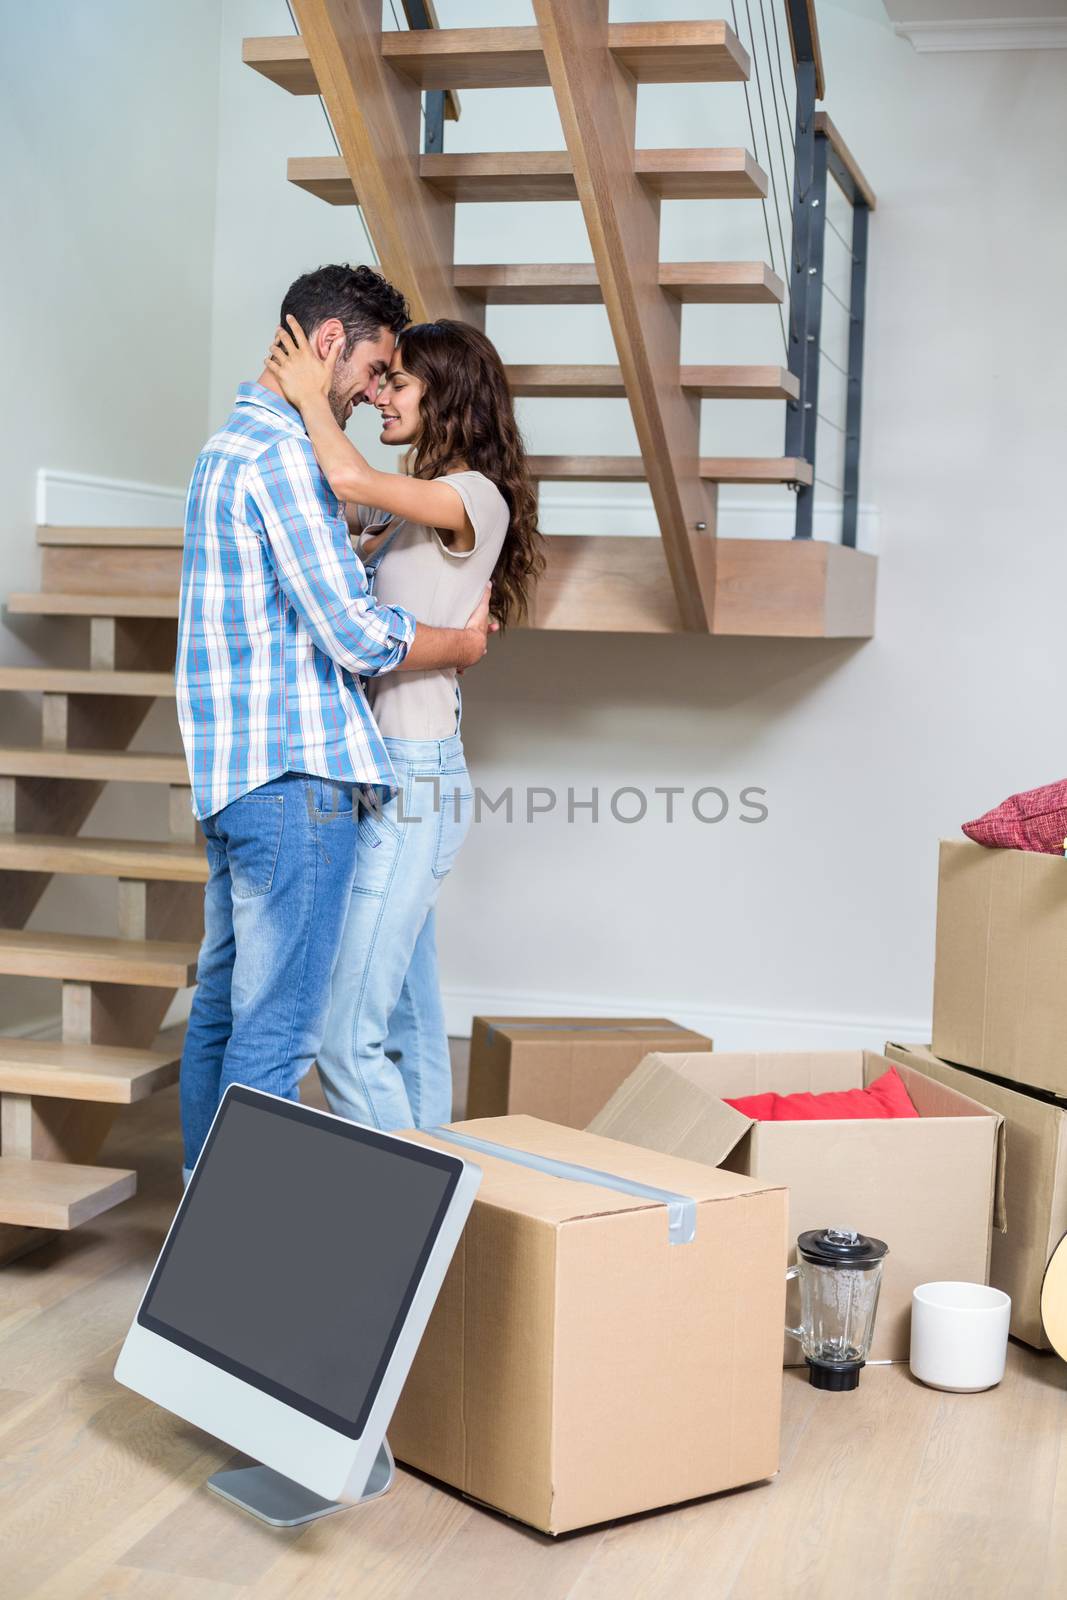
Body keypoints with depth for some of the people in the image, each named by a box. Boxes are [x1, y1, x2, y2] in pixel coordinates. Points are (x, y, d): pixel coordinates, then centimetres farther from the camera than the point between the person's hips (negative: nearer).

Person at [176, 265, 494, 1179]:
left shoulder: (229, 446, 20)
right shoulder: (280, 453, -13)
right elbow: (355, 636, -17)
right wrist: (465, 643, -1)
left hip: (233, 778, 11)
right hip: (296, 775, -11)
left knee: (221, 1012, 14)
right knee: (277, 1031, -7)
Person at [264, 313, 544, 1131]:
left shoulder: (475, 498, -13)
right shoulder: (410, 505, 16)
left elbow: (351, 480, -27)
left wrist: (313, 396, -10)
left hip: (415, 782, -9)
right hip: (384, 775, 9)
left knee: (348, 1039, -10)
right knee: (409, 1026, 13)